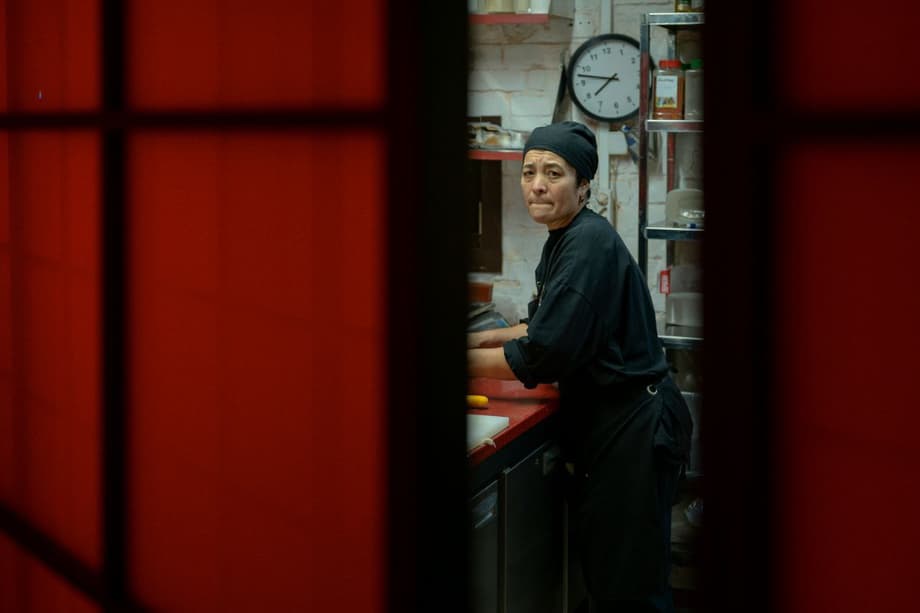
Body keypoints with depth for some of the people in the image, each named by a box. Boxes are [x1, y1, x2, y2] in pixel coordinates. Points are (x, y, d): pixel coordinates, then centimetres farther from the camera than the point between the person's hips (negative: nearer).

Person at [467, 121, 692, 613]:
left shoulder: (590, 244, -22)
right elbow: (548, 324, 22)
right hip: (602, 423, 10)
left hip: (633, 429, -10)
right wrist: (487, 338, 11)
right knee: (596, 563, 19)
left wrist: (471, 360, -13)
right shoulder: (563, 239, 9)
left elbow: (545, 354, -25)